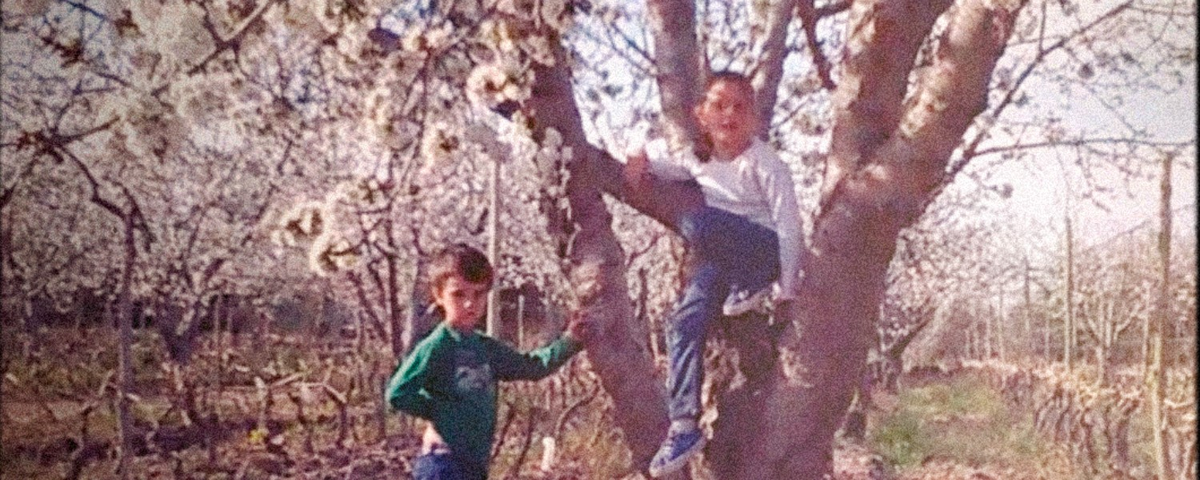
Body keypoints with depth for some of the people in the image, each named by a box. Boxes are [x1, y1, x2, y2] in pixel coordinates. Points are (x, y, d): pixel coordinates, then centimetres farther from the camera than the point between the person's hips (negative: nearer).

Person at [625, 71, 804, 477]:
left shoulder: (764, 163, -12)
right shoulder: (699, 160, 5)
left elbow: (789, 225, -16)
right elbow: (648, 160, 22)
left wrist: (786, 289, -18)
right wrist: (639, 161, -3)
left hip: (766, 252, -6)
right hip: (724, 261, 6)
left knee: (696, 221, -32)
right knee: (685, 320, -19)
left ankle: (750, 289, -14)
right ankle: (684, 424, -18)